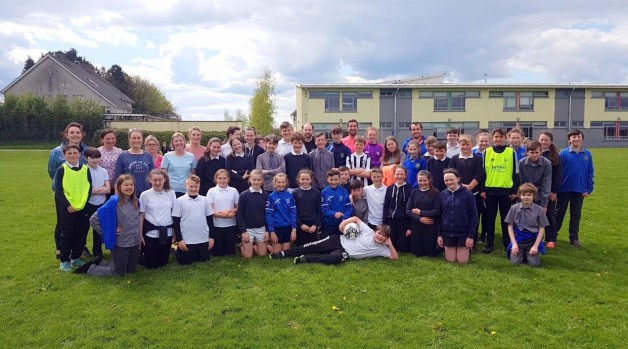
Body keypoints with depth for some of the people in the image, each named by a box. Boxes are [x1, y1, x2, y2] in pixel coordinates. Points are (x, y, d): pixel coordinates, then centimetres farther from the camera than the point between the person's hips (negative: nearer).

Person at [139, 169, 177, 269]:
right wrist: (140, 234, -3)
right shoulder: (145, 195, -5)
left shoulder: (171, 193, 1)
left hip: (167, 232, 2)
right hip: (151, 233, -2)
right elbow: (141, 216, -1)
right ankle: (142, 253, 36)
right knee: (151, 264, 5)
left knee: (163, 262, 9)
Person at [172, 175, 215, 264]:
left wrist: (211, 237, 5)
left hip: (203, 240, 3)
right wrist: (179, 239, -9)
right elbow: (176, 222, -5)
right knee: (184, 261, 6)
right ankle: (178, 252, 36)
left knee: (203, 261, 11)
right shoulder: (180, 201, -5)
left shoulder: (205, 200, 4)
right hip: (186, 240, -3)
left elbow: (210, 219, 8)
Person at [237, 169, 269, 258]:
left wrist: (267, 230, -2)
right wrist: (243, 231, -13)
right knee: (247, 256, 0)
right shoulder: (244, 195, -9)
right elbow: (239, 214, -8)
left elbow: (267, 214, 4)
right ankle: (242, 246, 31)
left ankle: (254, 245, 37)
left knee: (262, 254, 6)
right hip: (248, 228, -3)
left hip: (261, 229, 3)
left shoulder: (265, 196, -1)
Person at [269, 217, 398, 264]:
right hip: (339, 240, 0)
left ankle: (306, 259, -22)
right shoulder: (368, 232, -2)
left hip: (346, 253, 0)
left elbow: (395, 257, -2)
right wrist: (344, 223, -12)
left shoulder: (381, 249, 3)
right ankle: (283, 253, 2)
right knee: (313, 246, -11)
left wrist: (390, 244, -14)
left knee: (335, 258, -36)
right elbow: (356, 218, 1)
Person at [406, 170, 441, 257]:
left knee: (431, 253, 6)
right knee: (417, 253, 8)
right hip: (416, 226, 3)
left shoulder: (435, 193, -5)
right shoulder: (414, 192, 3)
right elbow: (408, 210, -3)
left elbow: (437, 211, -11)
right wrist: (420, 219, -15)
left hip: (431, 227, -2)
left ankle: (438, 246, 36)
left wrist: (420, 212, -12)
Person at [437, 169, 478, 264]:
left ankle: (467, 249, 34)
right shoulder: (442, 195, -1)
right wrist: (439, 234, 1)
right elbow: (439, 216, 4)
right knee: (451, 260, 8)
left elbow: (473, 216, -8)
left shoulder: (467, 194, -10)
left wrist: (471, 236, -12)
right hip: (447, 233, 3)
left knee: (462, 261, 4)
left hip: (463, 233, -2)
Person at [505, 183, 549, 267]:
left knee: (534, 264, -12)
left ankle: (528, 254, 22)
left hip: (533, 240, 0)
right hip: (518, 239, 1)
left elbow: (541, 229, -3)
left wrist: (536, 246, -9)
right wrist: (514, 244, -6)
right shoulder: (514, 208, -3)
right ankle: (522, 253, 22)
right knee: (516, 262, -12)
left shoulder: (539, 210, -6)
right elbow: (510, 226, 0)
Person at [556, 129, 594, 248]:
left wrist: (589, 189, 1)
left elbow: (590, 173, 5)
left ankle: (574, 238, 18)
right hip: (564, 189, -2)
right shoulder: (563, 153, -7)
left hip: (579, 190, 2)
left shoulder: (587, 154, 1)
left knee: (576, 215, 10)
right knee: (559, 213, 9)